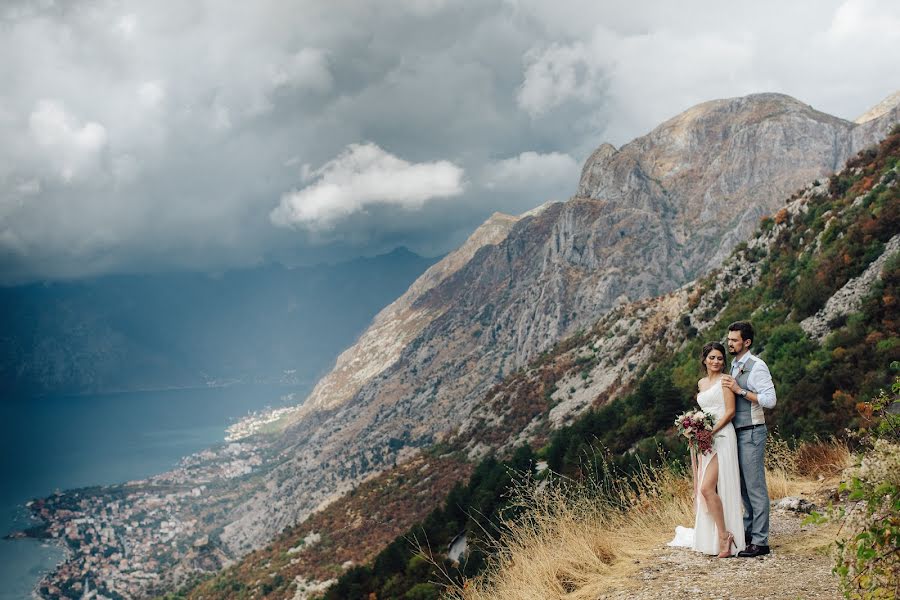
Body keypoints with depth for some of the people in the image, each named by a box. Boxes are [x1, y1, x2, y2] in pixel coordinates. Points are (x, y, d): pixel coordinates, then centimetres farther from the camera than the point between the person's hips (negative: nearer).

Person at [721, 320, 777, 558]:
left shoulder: (756, 366, -12)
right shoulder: (734, 366, 15)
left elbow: (770, 400, -21)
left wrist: (739, 390, -21)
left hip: (752, 433, -9)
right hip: (737, 432, 9)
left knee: (755, 487, -8)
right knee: (743, 485, 16)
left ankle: (760, 542, -5)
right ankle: (748, 531, 27)